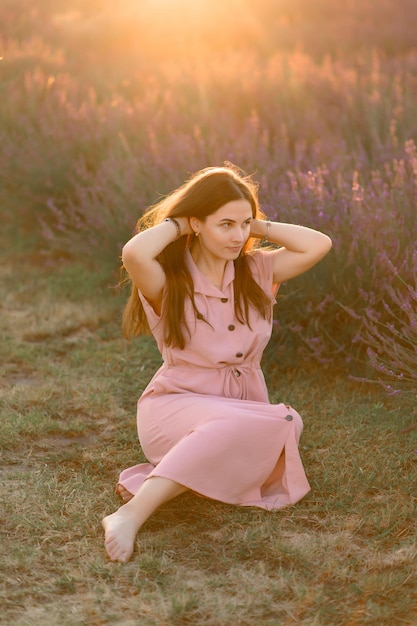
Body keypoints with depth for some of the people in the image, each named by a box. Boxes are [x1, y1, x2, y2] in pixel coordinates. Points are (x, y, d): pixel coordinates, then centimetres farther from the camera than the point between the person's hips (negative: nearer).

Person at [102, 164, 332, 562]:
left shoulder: (255, 271, 8)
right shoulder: (169, 280, -7)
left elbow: (319, 245, -2)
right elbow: (133, 254, -30)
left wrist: (258, 227, 0)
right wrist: (174, 223, -11)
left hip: (244, 403, 6)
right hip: (179, 405, -5)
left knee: (286, 424, -32)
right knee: (274, 422, -37)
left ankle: (149, 481, -22)